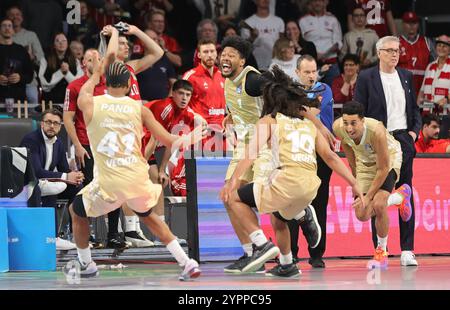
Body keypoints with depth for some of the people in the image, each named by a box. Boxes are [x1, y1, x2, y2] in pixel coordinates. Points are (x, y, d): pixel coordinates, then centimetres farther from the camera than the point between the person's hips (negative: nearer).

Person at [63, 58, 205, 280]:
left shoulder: (90, 103, 0)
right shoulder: (140, 109, 2)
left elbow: (84, 93, 27)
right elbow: (170, 142, 6)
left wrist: (95, 74, 44)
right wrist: (193, 137, 24)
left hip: (108, 183, -3)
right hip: (138, 179, 3)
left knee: (76, 212, 27)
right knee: (147, 216, 32)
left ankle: (85, 265, 32)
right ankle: (187, 264, 24)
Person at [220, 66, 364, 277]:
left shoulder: (269, 120, 10)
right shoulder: (309, 124, 24)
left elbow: (252, 151, -5)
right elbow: (330, 157, 19)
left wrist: (233, 180, -13)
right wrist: (354, 184, 21)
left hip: (287, 179, -6)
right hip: (311, 185, 6)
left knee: (235, 198, 11)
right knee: (278, 219, 34)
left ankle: (262, 244, -3)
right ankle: (287, 266, 39)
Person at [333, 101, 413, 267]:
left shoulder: (376, 131, -42)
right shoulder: (338, 127, -28)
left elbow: (383, 169, -30)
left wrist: (368, 196, -25)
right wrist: (355, 178, 8)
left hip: (389, 159, -5)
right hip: (365, 162, 5)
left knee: (378, 204, -25)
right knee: (362, 215, -1)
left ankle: (381, 252, -1)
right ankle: (400, 196, 28)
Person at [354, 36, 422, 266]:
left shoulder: (406, 77, 12)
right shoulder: (366, 78, 0)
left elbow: (414, 108, 19)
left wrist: (415, 130, 4)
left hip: (403, 139, 4)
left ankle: (407, 250, 4)